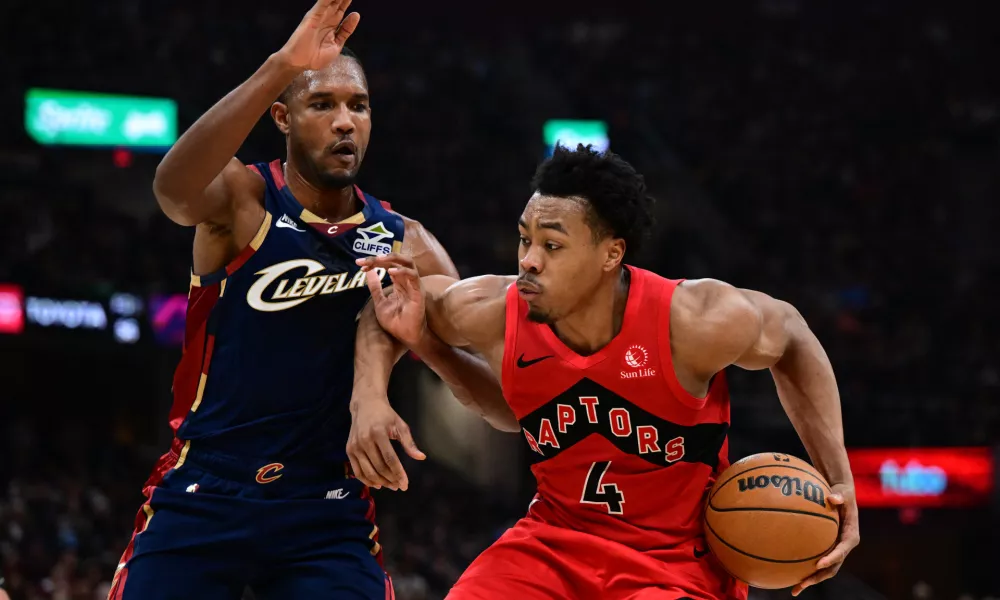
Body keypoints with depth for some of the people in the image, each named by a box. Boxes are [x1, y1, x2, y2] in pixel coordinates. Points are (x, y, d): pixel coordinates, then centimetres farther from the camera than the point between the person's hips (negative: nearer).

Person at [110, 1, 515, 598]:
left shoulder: (405, 245, 3)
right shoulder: (242, 198, -6)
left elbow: (503, 399, 2)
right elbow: (174, 189, -32)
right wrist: (280, 68, -42)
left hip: (327, 510, 2)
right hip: (201, 497, -2)